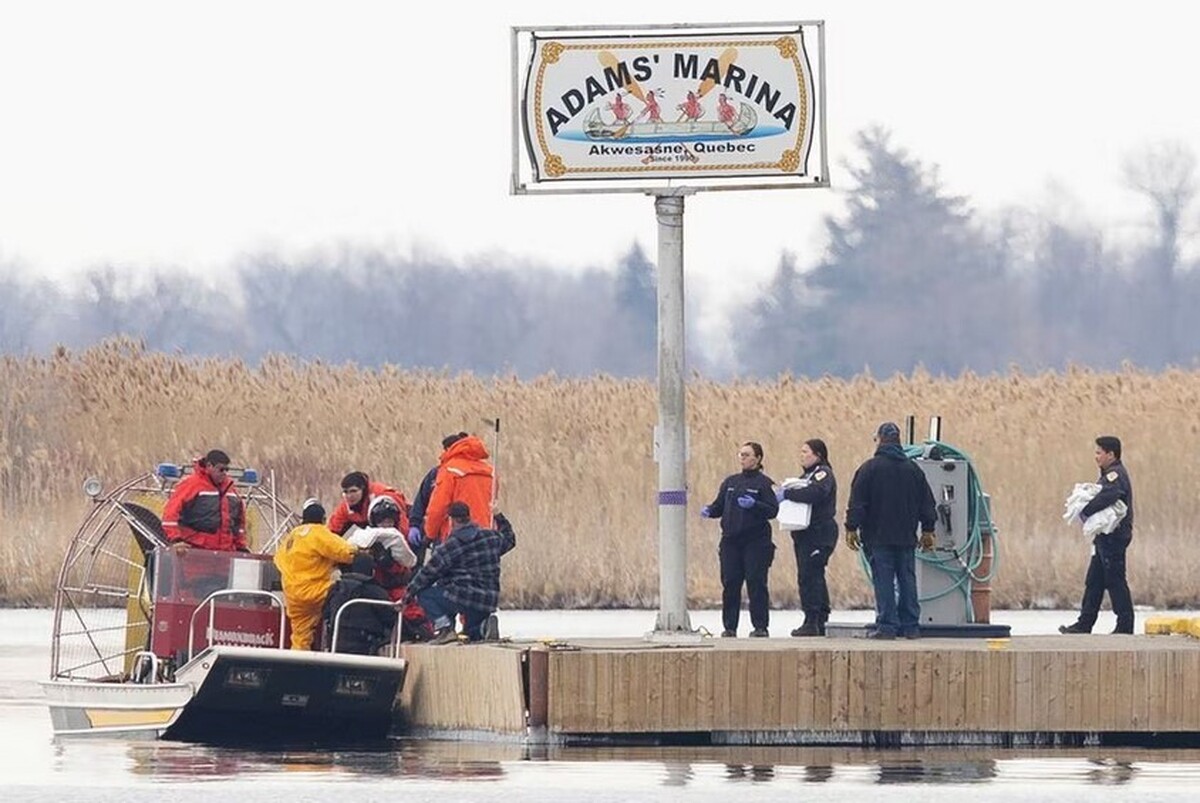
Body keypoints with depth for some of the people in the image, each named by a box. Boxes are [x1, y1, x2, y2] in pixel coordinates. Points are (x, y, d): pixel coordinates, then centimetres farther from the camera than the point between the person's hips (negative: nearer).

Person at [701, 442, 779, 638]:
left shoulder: (763, 483, -2)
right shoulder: (730, 482, 15)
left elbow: (773, 510, -9)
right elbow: (719, 506, 17)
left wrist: (754, 505, -24)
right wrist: (709, 510, -4)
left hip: (755, 541, -5)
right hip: (731, 540, 5)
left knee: (756, 582, -5)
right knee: (730, 584, 2)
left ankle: (760, 626, 1)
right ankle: (729, 627, 8)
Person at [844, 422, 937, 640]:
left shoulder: (870, 468, -6)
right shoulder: (913, 469, 8)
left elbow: (857, 502, -7)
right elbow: (927, 503, 13)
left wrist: (851, 528, -1)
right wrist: (928, 530, 20)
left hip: (878, 537, -4)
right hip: (906, 537, 4)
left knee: (883, 581, -4)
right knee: (907, 580, 8)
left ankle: (887, 625, -8)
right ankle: (911, 626, 7)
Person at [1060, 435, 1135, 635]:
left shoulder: (1116, 475, -14)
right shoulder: (1110, 474, 19)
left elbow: (1106, 497, -30)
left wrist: (1085, 512, -20)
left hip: (1113, 536, -11)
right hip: (1106, 537, 11)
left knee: (1115, 581, -6)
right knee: (1094, 581, 11)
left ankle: (1125, 625, -2)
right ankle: (1084, 624, 15)